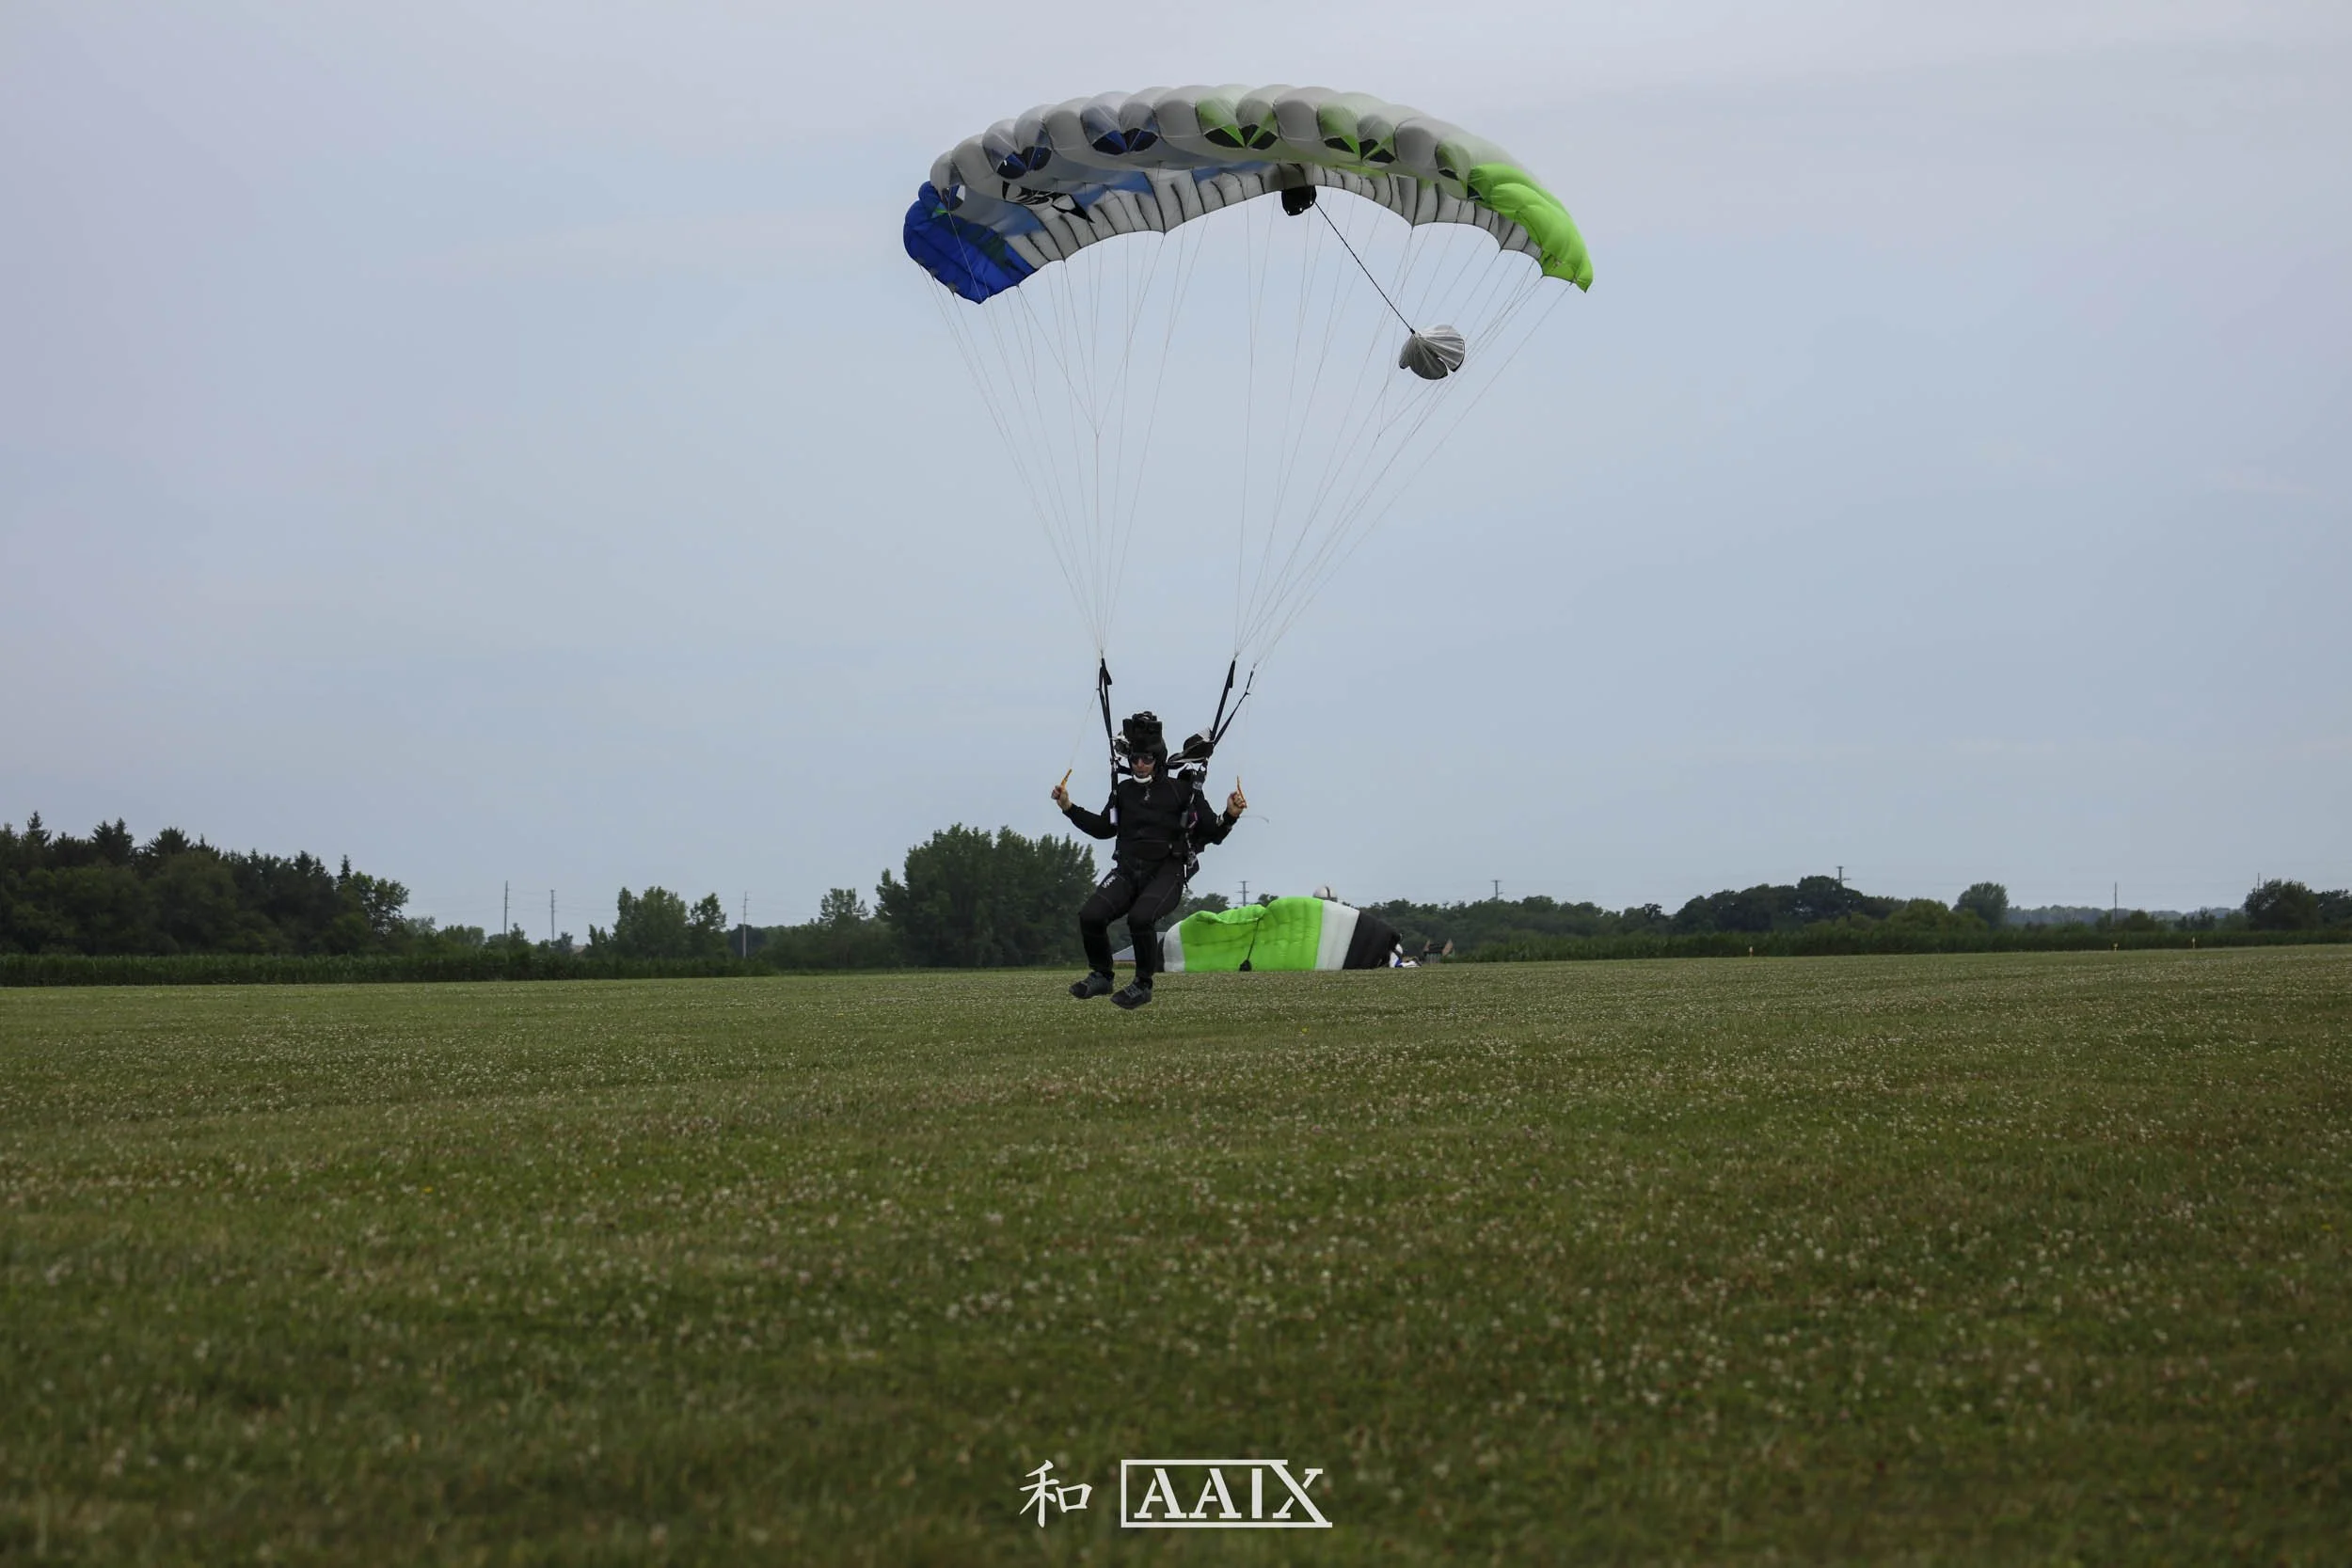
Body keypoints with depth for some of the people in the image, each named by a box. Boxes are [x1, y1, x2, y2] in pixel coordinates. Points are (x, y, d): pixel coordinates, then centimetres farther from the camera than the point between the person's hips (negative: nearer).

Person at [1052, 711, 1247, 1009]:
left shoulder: (1182, 791, 2)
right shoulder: (1124, 791, 15)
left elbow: (1213, 833, 3)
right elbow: (1104, 828, 27)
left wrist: (1230, 815, -17)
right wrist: (1069, 807, 19)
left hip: (1167, 873, -4)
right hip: (1128, 871, 4)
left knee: (1140, 917, -33)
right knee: (1090, 915, -19)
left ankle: (1143, 985, -12)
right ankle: (1101, 977, 6)